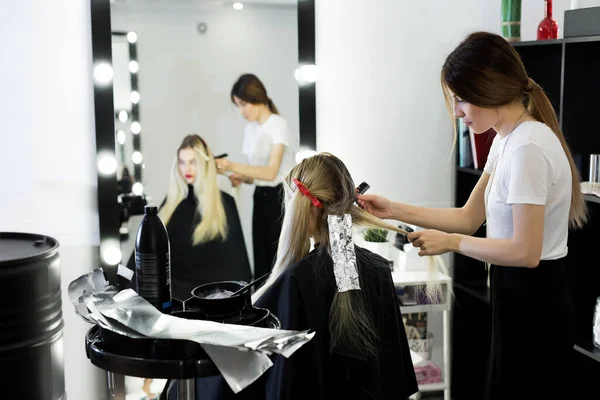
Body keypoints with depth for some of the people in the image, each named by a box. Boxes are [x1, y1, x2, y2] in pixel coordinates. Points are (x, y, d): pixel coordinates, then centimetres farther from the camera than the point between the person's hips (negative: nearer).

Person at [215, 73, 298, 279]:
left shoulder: (278, 125, -11)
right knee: (262, 260, 6)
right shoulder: (250, 129, 12)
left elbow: (271, 172, -21)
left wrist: (233, 166, -29)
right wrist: (241, 178, -5)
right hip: (261, 197, 7)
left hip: (282, 197, -7)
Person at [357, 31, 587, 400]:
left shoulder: (528, 147, -22)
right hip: (519, 298, 9)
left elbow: (525, 251, -23)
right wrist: (394, 210, 6)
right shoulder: (508, 139, 9)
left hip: (534, 304, -9)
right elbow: (469, 217, 12)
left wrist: (451, 242, -13)